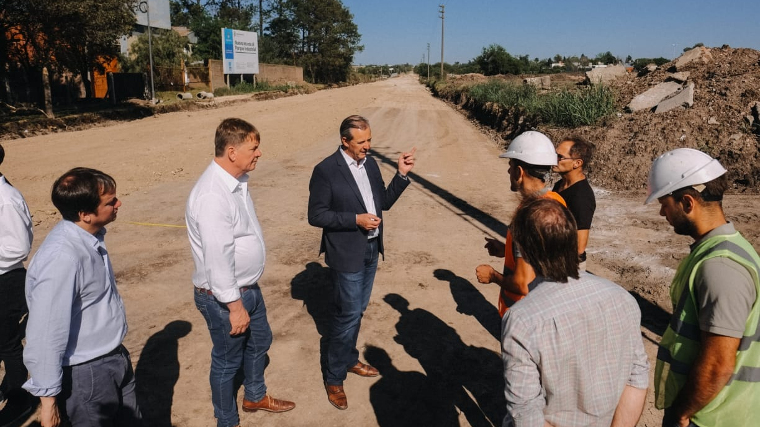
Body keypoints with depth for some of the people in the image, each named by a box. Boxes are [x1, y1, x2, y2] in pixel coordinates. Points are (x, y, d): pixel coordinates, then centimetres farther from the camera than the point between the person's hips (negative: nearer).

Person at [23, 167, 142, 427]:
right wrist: (47, 399, -17)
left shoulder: (90, 237, -2)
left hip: (114, 359, 8)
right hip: (85, 375, -8)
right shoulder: (61, 257, -31)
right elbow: (46, 335, -26)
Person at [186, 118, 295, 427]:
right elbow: (218, 258, -28)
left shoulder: (236, 181, 1)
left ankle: (255, 397, 51)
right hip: (224, 296, -9)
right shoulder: (213, 194, -29)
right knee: (227, 360, 12)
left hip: (248, 287, 9)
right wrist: (234, 305, -21)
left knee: (259, 342, 26)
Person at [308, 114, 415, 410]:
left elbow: (384, 202, 8)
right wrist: (356, 219, -23)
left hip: (371, 249, 7)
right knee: (347, 315, 1)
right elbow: (316, 215, -16)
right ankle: (334, 378, 18)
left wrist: (402, 174, -5)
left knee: (357, 311, 19)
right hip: (346, 253, -7)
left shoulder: (370, 163, 4)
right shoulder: (326, 170, -16)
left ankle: (349, 360, 38)